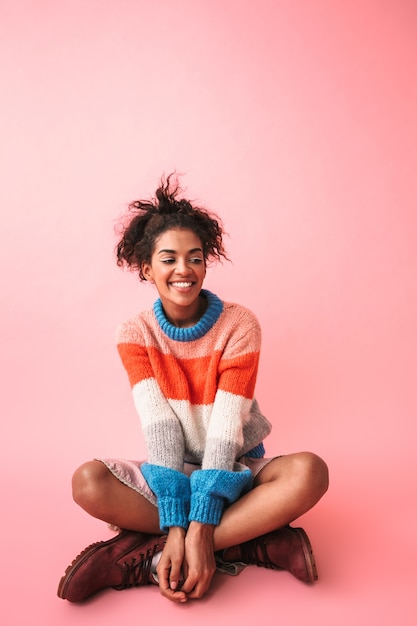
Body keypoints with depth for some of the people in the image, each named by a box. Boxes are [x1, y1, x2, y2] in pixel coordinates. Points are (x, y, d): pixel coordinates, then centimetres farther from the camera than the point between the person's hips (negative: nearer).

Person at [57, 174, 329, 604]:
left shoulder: (238, 326, -13)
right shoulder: (136, 335, -7)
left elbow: (225, 430, -20)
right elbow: (159, 429, -17)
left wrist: (198, 530, -29)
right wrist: (178, 529, -28)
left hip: (235, 470, -1)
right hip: (171, 476, 1)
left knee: (308, 471, -32)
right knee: (88, 481, -27)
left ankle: (148, 556, -29)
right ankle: (255, 545, -26)